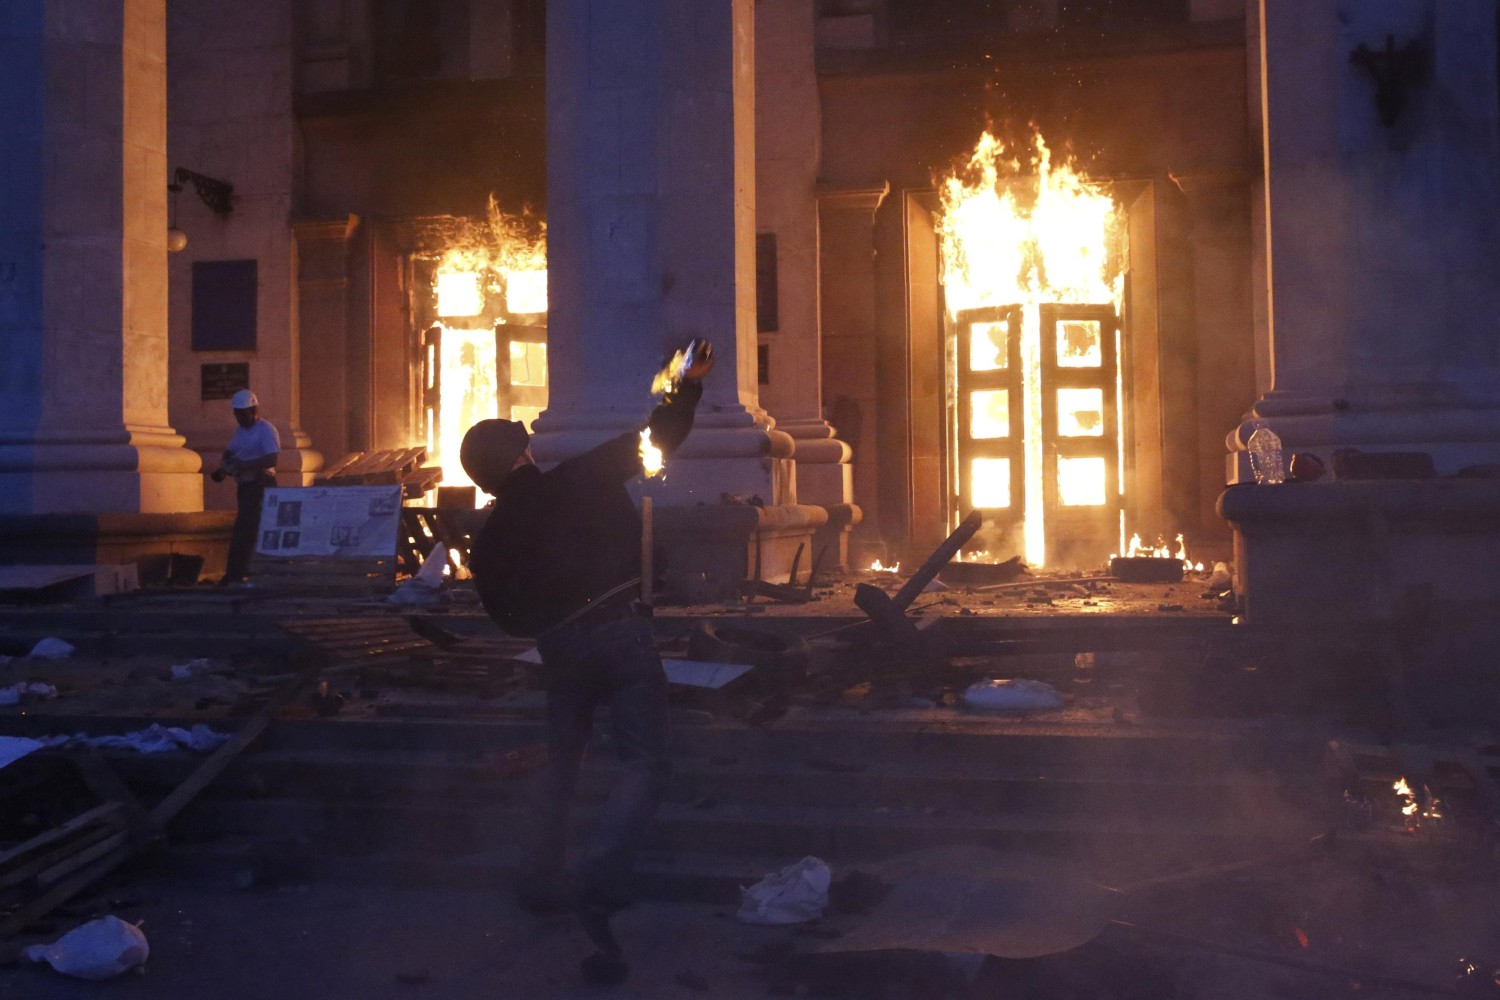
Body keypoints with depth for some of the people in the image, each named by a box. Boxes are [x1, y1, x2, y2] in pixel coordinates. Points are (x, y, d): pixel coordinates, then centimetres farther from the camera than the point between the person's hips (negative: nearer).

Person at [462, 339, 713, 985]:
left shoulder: (488, 543, 7)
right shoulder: (583, 478, -1)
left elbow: (510, 618, 13)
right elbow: (659, 438, 5)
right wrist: (688, 384, 19)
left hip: (559, 649, 4)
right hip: (622, 634, -4)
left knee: (560, 759, 23)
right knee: (645, 763, -4)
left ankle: (540, 879, 28)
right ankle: (597, 881, -21)